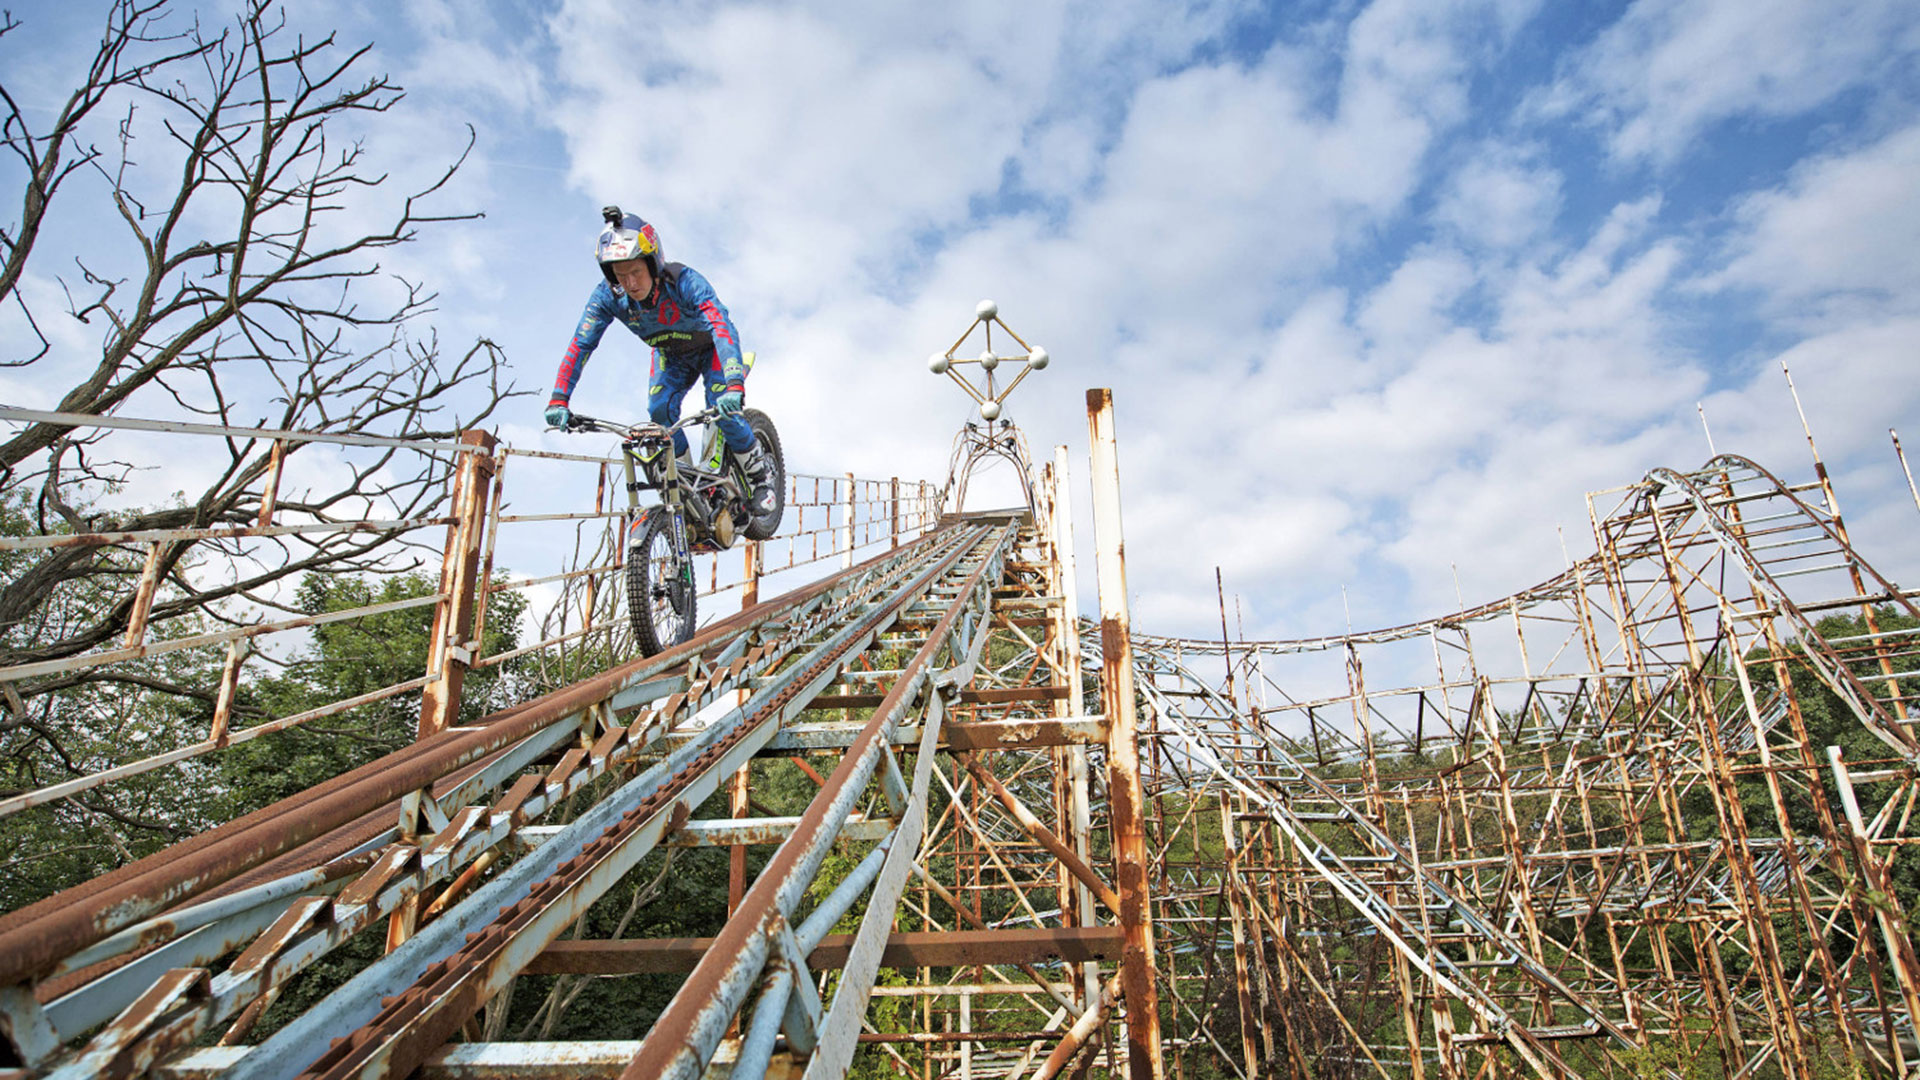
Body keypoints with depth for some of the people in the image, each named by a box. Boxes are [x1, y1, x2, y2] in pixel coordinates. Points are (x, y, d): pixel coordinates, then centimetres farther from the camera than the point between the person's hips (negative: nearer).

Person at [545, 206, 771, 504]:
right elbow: (580, 345, -25)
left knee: (723, 410, -21)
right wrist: (558, 400, -36)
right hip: (670, 354, 4)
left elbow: (722, 326, -51)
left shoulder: (684, 281, -40)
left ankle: (760, 476, 1)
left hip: (710, 349, -4)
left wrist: (734, 386, -66)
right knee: (659, 411, -16)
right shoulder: (607, 296, -27)